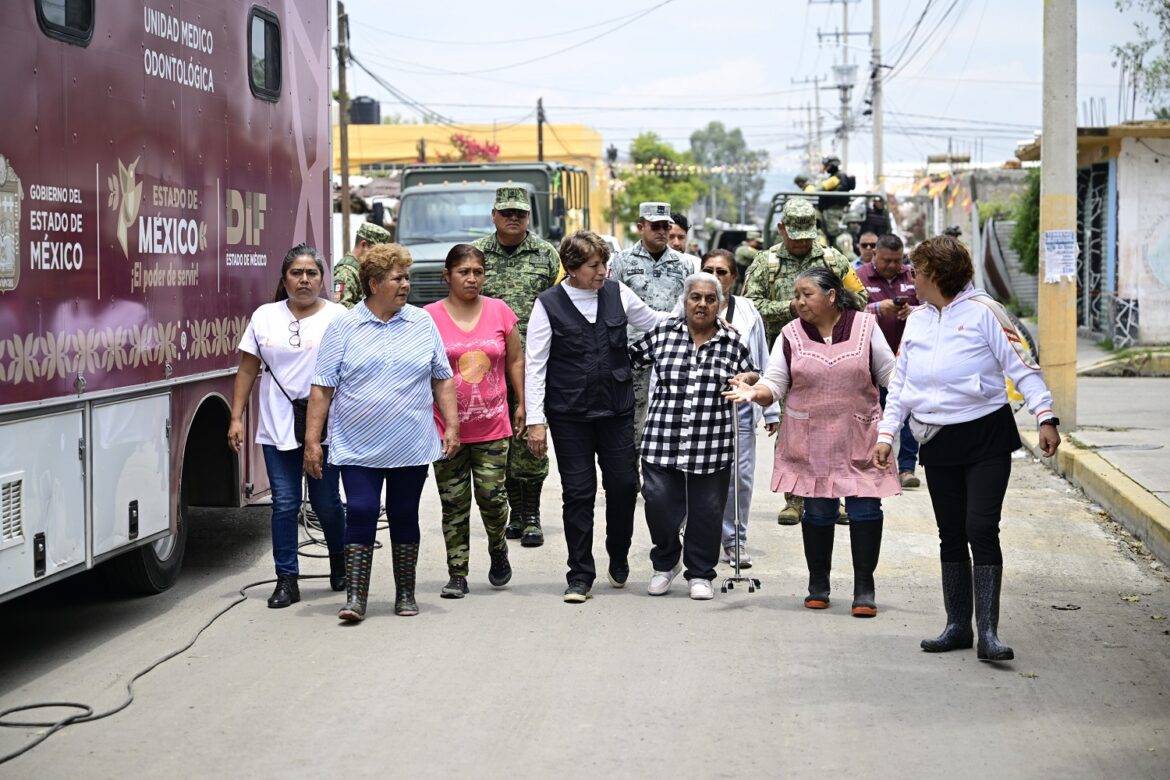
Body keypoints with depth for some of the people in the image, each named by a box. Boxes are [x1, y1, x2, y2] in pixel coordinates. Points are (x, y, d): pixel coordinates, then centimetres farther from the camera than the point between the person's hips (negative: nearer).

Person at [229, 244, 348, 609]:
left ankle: (340, 564, 30)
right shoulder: (265, 316, 9)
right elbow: (248, 369, 10)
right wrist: (236, 418, 4)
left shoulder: (338, 317, 2)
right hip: (278, 428, 2)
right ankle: (286, 580, 6)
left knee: (326, 502, 6)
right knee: (284, 503, 0)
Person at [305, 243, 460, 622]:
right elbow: (322, 388, 0)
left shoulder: (423, 323, 7)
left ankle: (405, 593, 19)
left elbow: (442, 379, 11)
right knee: (361, 515, -7)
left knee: (405, 517, 9)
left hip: (412, 446, 2)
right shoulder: (343, 327, 0)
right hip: (358, 448, -2)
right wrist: (312, 440, -5)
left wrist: (452, 425, 3)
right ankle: (355, 596, -4)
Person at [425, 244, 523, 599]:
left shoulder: (499, 311, 4)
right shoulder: (430, 316, -2)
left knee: (492, 496, -4)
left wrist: (522, 403, 11)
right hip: (446, 427, -1)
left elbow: (515, 359, 13)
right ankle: (457, 574, 12)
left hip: (492, 426, 1)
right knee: (454, 504, 4)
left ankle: (498, 547, 26)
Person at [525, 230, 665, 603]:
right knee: (578, 493, 1)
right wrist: (536, 420, -8)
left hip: (616, 409, 3)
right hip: (569, 415, -2)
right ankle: (580, 575, 12)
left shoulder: (618, 294, 3)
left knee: (624, 485, 4)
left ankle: (619, 559, 29)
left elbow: (656, 322, 19)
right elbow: (534, 365, -4)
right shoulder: (548, 304, -5)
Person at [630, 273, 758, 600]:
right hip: (662, 440, 0)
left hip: (712, 447, 0)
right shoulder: (662, 333, 6)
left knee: (707, 511, 5)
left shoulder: (733, 341, 8)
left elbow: (751, 378, 19)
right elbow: (629, 356, 17)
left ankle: (700, 574, 23)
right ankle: (665, 563, 22)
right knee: (659, 503, -3)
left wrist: (747, 379, -2)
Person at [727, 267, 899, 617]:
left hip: (859, 437, -1)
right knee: (817, 511, 6)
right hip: (811, 440, 1)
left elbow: (890, 373, 8)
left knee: (865, 508, -5)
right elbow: (774, 384, 1)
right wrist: (754, 392, -19)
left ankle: (864, 587, 5)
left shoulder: (865, 326, 2)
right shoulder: (791, 335, 4)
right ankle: (818, 584, 22)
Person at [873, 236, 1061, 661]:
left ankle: (987, 631, -12)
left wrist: (1045, 417, -16)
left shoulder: (983, 312, -6)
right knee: (951, 535, 9)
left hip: (986, 437, -6)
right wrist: (885, 433, 10)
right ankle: (958, 626, 17)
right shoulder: (916, 320, 12)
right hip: (937, 443, 6)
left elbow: (1022, 366, -7)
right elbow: (900, 384, 18)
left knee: (981, 530, -12)